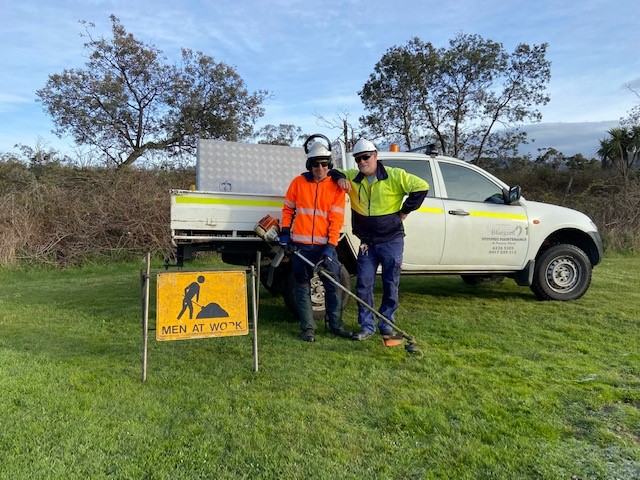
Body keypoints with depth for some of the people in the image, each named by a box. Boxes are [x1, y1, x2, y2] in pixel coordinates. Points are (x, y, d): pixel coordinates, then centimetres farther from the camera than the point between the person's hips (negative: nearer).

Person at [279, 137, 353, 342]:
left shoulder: (336, 187, 1)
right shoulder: (298, 183, 5)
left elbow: (336, 219, -3)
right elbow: (288, 209, 14)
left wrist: (330, 246, -11)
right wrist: (285, 232, 3)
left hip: (325, 245, -1)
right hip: (300, 244, 1)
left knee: (334, 286, 1)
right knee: (303, 287, 6)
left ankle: (336, 325, 17)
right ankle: (308, 328, 16)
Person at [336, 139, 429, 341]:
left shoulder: (395, 176, -7)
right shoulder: (352, 177, 5)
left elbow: (421, 187, -8)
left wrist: (405, 211, -7)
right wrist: (340, 178, -6)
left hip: (391, 240, -3)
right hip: (367, 242, 3)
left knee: (390, 284, 6)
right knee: (363, 284, 2)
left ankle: (386, 323, 23)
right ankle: (367, 326, 13)